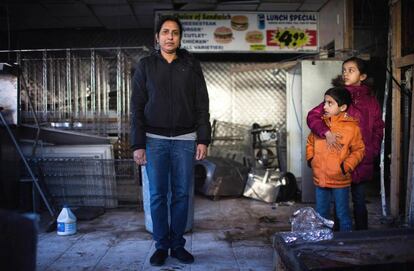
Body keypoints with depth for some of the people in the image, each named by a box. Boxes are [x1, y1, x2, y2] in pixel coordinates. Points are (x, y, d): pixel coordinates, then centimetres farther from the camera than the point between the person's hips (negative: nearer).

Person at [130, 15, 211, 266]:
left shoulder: (191, 65, 7)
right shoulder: (146, 65, 5)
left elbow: (202, 105, 5)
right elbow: (137, 107, 2)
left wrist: (203, 140, -3)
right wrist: (138, 145, -5)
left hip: (185, 140, 1)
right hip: (155, 140, 0)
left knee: (182, 194, 4)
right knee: (158, 195, 3)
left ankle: (178, 245, 16)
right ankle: (161, 246, 15)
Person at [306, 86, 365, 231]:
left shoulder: (351, 127, -10)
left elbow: (359, 150, -6)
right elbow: (310, 142, 15)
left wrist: (346, 166, -15)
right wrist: (310, 159, 3)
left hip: (340, 180, -4)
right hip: (320, 178, 4)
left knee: (343, 214, 10)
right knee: (321, 214, 18)